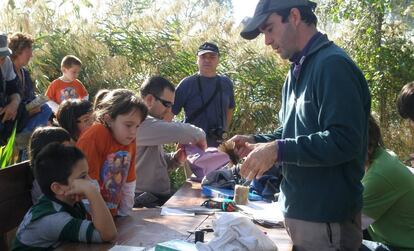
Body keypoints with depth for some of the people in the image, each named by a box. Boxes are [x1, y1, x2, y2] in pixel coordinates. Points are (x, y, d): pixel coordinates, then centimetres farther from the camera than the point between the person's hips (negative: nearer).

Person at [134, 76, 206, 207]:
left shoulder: (147, 122, 20)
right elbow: (176, 132, -28)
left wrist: (176, 159, 6)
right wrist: (200, 136, -8)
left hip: (159, 199, 10)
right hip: (144, 202, -10)